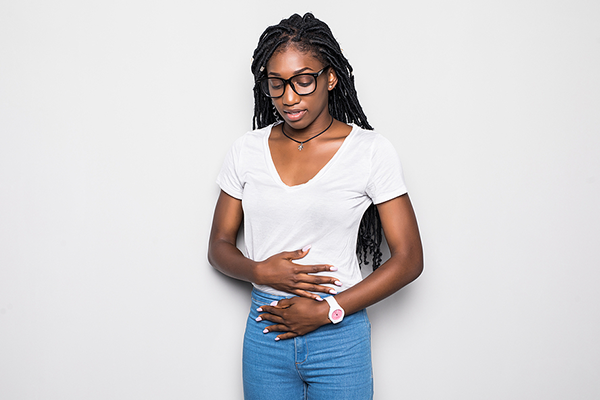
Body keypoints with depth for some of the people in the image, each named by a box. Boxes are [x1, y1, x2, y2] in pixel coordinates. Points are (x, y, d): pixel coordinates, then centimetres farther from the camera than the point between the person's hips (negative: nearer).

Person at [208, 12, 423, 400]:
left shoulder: (371, 151, -7)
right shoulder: (247, 151, 2)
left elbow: (409, 258, -7)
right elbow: (219, 246, 8)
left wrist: (327, 310, -13)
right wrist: (260, 271, -13)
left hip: (340, 339, -2)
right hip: (265, 333, 3)